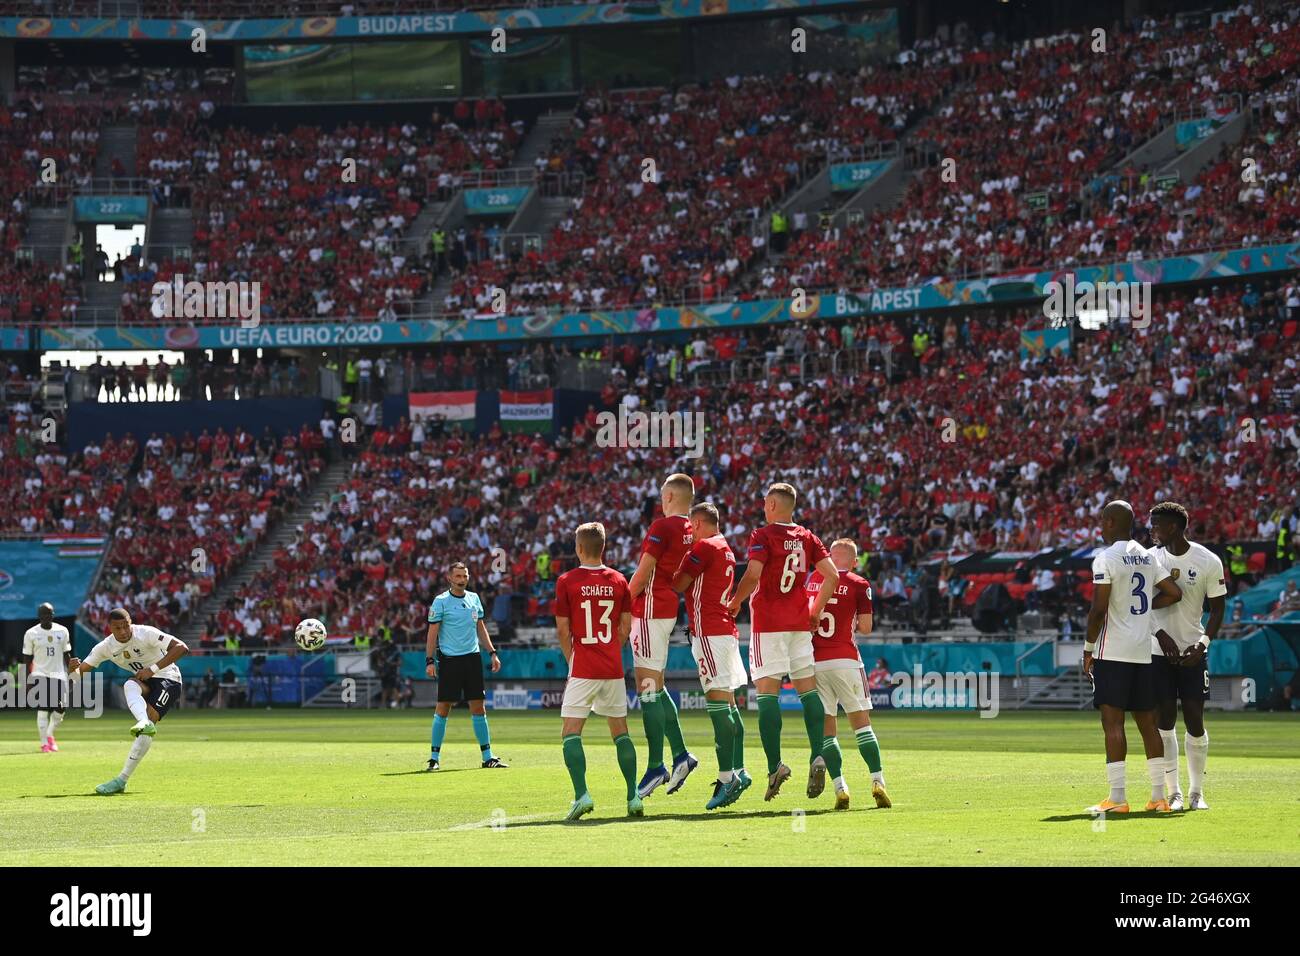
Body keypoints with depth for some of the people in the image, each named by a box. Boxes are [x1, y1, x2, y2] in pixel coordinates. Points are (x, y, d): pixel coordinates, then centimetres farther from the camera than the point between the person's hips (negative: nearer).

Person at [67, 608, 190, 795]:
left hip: (167, 679, -5)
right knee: (129, 686, -31)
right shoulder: (106, 647, -7)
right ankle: (145, 724, -54)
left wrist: (153, 669, -30)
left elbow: (181, 648, -26)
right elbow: (80, 672, -4)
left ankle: (122, 780, -25)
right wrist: (73, 668, -30)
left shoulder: (146, 634, -22)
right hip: (143, 681, 5)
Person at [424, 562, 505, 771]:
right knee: (443, 708, -4)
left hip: (472, 657, 5)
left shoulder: (474, 599, 11)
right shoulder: (441, 601, -4)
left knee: (478, 707, 5)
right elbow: (433, 632, -5)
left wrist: (492, 652, 13)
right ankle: (434, 757, 2)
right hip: (449, 659, -5)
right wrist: (430, 661, -12)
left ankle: (487, 757, 8)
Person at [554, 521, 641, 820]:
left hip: (582, 670, -4)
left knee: (570, 733, -2)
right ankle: (633, 797, 9)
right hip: (613, 669, 4)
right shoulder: (618, 581, 4)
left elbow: (562, 630, -3)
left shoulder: (566, 581, -6)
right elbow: (626, 627, 8)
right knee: (620, 732, 14)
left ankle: (582, 794, -19)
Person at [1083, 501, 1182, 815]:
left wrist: (1088, 648, -5)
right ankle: (1158, 796, 12)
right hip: (1143, 652, 7)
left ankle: (1117, 798, -11)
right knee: (1147, 721, 11)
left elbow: (1099, 610, -15)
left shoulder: (1106, 558, -11)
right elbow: (1174, 593, 13)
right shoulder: (1148, 557, 11)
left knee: (1112, 721, -7)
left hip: (1113, 653, -7)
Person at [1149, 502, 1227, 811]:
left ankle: (1197, 792, 11)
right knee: (1164, 719, -2)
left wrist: (1203, 642, -13)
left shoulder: (1208, 562, -5)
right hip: (1158, 651, 1)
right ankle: (1173, 792, 5)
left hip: (1193, 652, -1)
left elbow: (1218, 607, 1)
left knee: (1195, 720, 0)